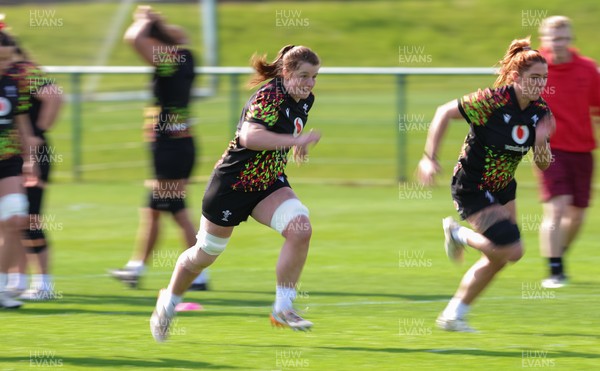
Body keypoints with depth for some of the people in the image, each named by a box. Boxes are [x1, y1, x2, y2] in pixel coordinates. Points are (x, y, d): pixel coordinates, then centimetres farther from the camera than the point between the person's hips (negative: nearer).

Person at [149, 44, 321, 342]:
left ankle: (283, 308, -11)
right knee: (205, 255, 10)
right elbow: (249, 136, -42)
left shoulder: (305, 101, 1)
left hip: (269, 183, 7)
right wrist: (296, 140, -43)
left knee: (300, 229, -21)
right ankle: (168, 303, 38)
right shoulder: (269, 97, -25)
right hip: (233, 182, -7)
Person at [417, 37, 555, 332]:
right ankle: (459, 234, 11)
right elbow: (445, 113, -16)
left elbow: (543, 165, 3)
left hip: (502, 188, 8)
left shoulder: (541, 112, -5)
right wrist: (430, 158, -19)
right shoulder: (492, 102, -25)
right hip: (471, 188, -8)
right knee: (512, 250, -17)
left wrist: (541, 143, -21)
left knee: (496, 259, 11)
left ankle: (452, 316, 26)